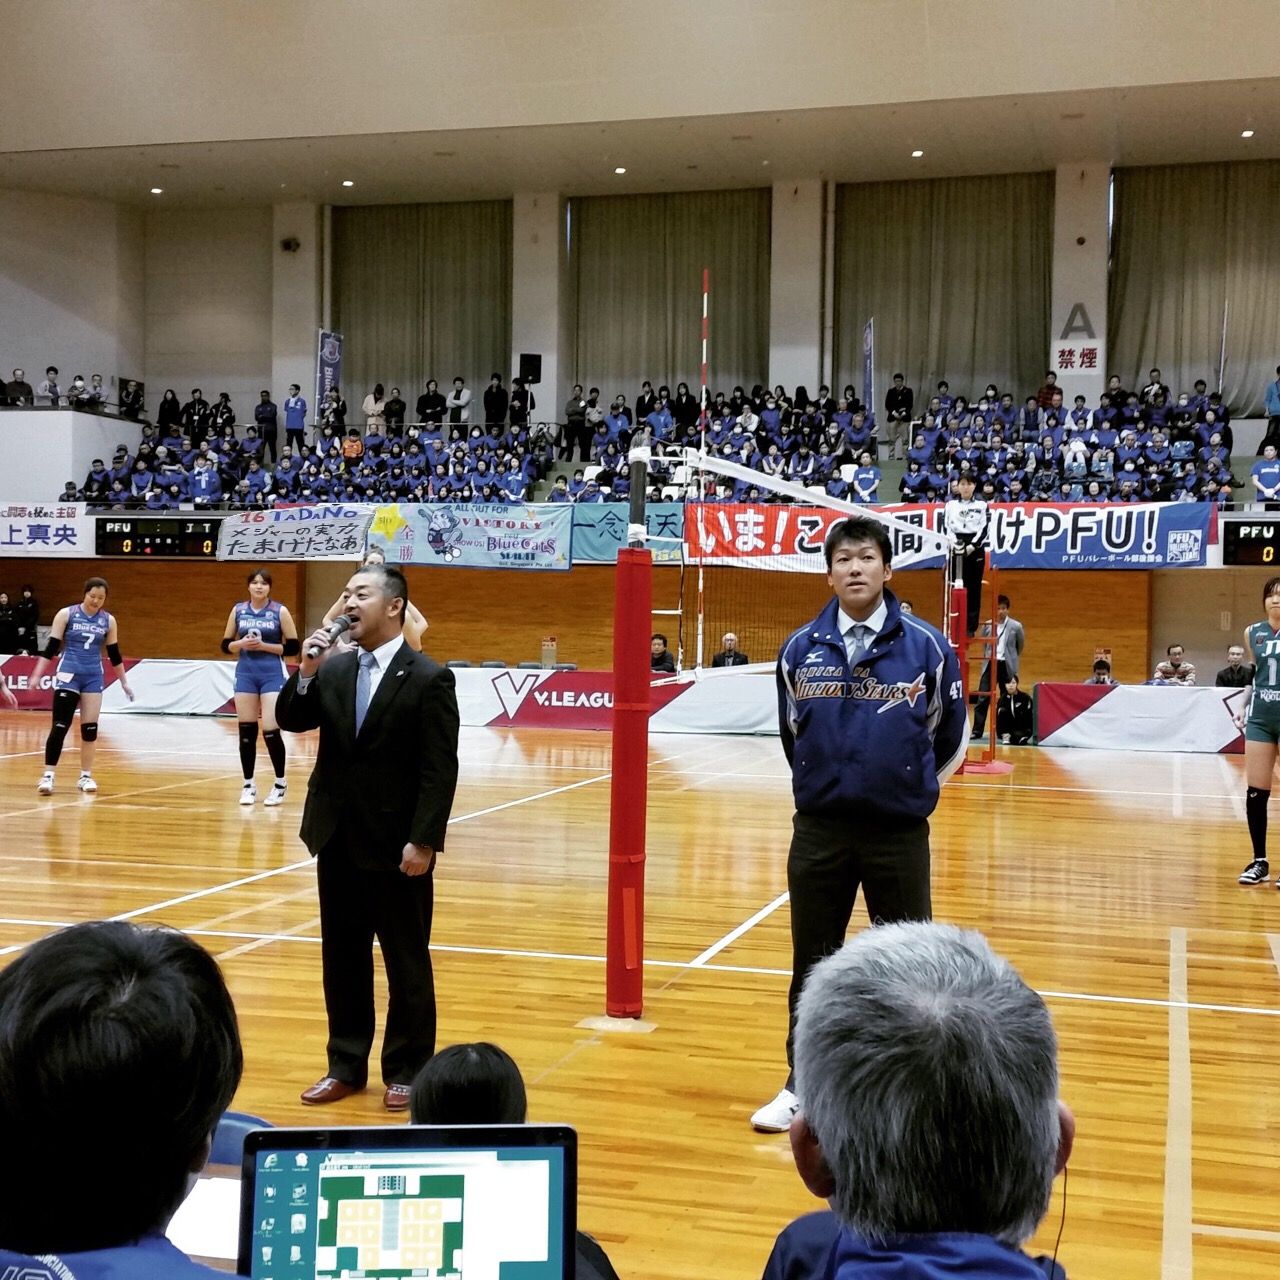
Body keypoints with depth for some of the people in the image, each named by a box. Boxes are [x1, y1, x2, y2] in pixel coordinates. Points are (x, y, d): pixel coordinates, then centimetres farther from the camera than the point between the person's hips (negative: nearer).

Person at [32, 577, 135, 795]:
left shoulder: (108, 621, 5)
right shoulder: (66, 614, -3)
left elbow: (114, 654, 13)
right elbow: (51, 647, -3)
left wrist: (124, 683, 14)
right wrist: (37, 675, -8)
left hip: (93, 677, 3)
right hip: (68, 675, -3)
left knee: (90, 728, 2)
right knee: (60, 726, -8)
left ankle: (86, 776, 11)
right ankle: (48, 775, -4)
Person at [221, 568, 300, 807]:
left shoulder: (280, 611, -2)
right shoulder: (238, 610, 6)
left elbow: (293, 647, -4)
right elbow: (226, 645, 10)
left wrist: (264, 645, -14)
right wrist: (241, 644, -11)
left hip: (273, 674, -3)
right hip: (245, 673, 3)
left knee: (270, 730, -9)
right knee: (246, 730, 4)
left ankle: (280, 783, 8)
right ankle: (248, 784, 16)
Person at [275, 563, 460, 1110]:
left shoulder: (429, 679, -11)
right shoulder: (333, 669, 5)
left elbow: (440, 771, -13)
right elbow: (291, 721, 5)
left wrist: (423, 841, -17)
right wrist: (305, 674, -10)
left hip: (397, 846, -5)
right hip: (337, 839, 6)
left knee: (406, 963, 7)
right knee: (341, 959, 14)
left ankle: (406, 1071, 19)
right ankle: (346, 1064, 27)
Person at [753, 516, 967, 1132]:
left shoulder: (927, 646, -5)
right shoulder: (799, 648, 1)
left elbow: (949, 733, 8)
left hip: (899, 833, -2)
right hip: (818, 831, 2)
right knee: (812, 964, 11)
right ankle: (801, 1086, 25)